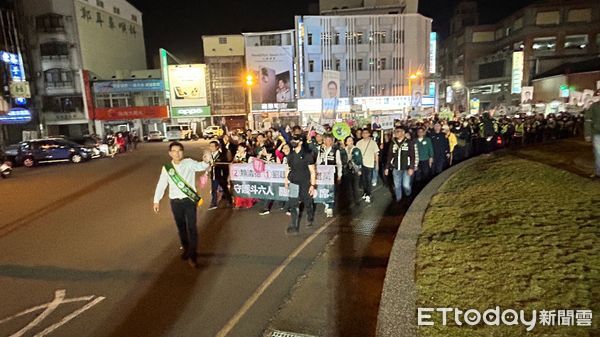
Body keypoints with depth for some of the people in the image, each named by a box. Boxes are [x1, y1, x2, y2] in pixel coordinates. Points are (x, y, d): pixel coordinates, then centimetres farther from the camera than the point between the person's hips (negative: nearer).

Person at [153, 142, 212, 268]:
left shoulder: (189, 163, -8)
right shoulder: (166, 168, 1)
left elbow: (200, 167, -27)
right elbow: (161, 185, 7)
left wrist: (206, 161, -49)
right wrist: (156, 201, 7)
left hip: (190, 200, -3)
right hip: (175, 202, 3)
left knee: (192, 227, -3)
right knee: (181, 227, 16)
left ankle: (192, 256, 4)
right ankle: (186, 249, 37)